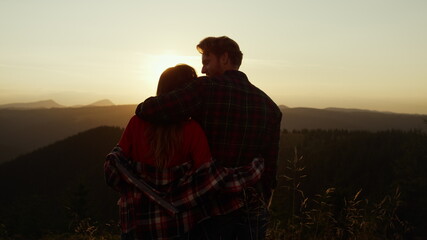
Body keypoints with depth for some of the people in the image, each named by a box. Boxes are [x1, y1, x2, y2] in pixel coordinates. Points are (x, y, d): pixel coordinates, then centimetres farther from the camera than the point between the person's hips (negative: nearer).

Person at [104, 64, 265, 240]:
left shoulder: (137, 122, -9)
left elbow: (113, 166, -8)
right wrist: (256, 168, -11)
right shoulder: (192, 130, -16)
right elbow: (209, 180, -20)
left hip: (138, 225, 2)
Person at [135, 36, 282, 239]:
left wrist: (142, 108, 1)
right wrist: (261, 206, 15)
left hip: (212, 209, -4)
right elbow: (270, 167, 5)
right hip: (253, 211, 4)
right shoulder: (270, 106, 3)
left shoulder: (207, 89, -13)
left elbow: (151, 110, -23)